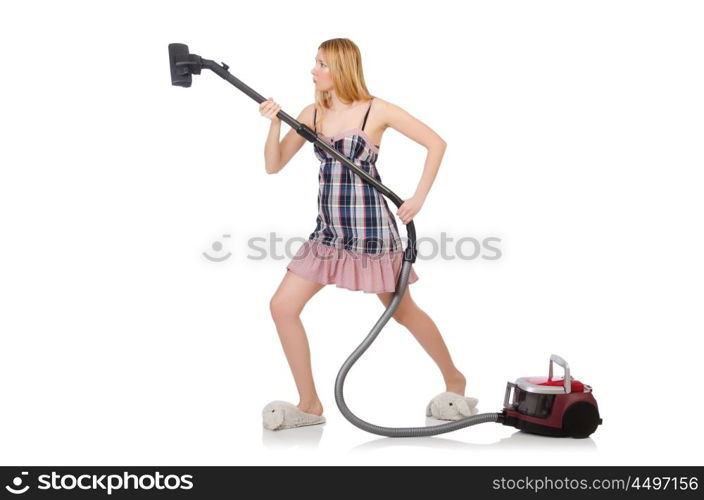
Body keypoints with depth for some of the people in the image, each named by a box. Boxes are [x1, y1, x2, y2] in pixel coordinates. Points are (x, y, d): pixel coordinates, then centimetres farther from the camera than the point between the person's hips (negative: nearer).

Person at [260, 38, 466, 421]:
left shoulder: (376, 110, -7)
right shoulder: (312, 114, 6)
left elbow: (436, 143, -5)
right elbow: (273, 166, 6)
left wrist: (418, 198, -10)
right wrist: (274, 124, -10)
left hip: (371, 228, -5)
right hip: (328, 231, 5)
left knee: (403, 312, 8)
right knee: (282, 306, -4)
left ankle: (454, 379, 33)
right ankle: (309, 403, 8)